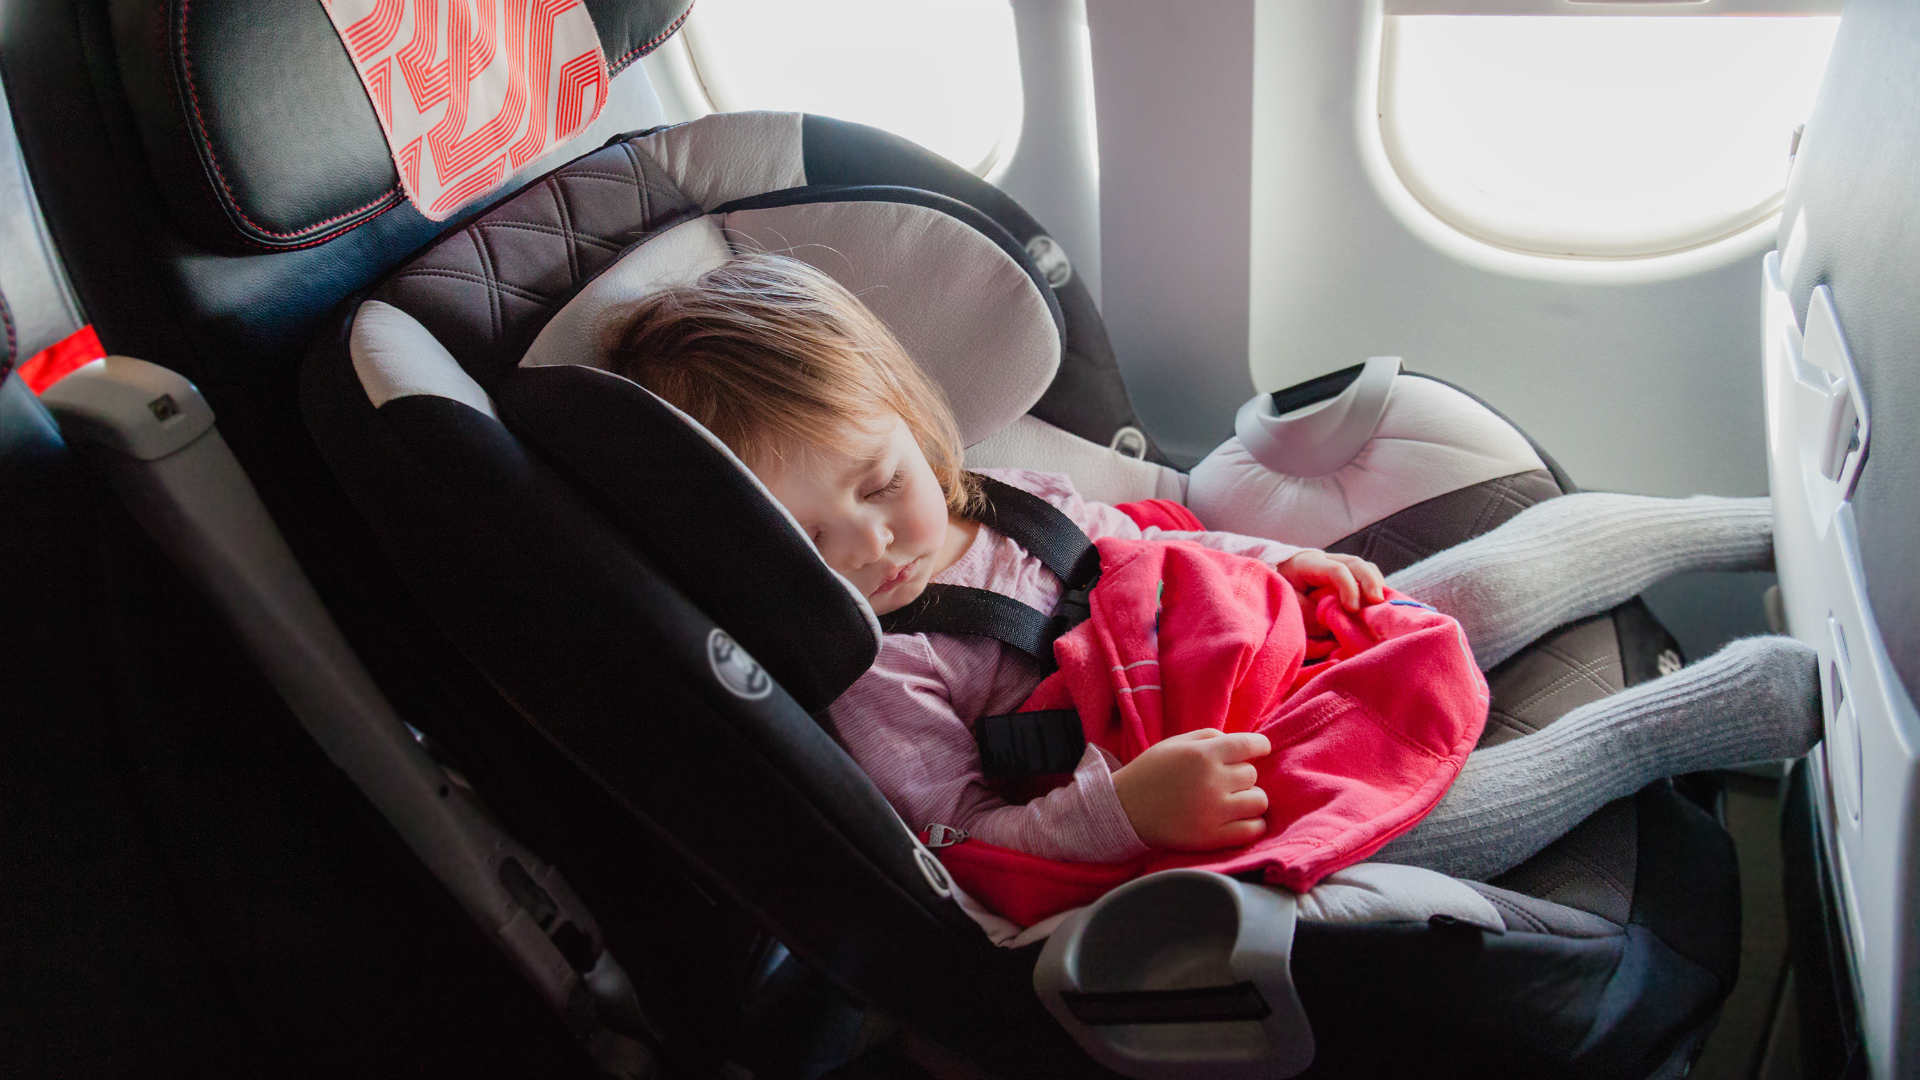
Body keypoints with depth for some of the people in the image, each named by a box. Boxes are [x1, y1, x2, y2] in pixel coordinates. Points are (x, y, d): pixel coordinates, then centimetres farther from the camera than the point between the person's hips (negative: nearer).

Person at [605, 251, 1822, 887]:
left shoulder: (1014, 498, 6)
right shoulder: (874, 680, -15)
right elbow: (960, 844, -17)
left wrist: (1291, 564, 5)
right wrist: (1128, 803, -33)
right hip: (1241, 793, -7)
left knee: (1533, 558, -1)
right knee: (1408, 820, -34)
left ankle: (1779, 525, 26)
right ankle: (1764, 693, -18)